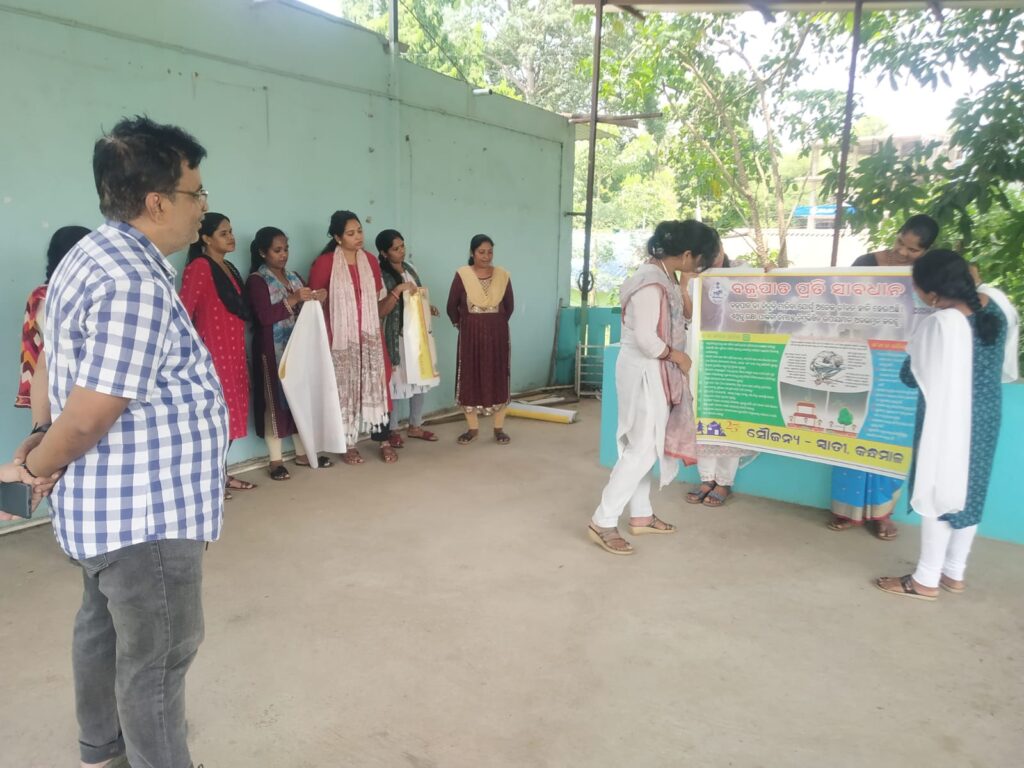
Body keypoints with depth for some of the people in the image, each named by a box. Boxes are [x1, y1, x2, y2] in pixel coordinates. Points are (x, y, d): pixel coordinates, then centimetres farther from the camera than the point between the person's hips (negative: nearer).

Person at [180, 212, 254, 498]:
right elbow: (184, 311, -17)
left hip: (234, 351, 9)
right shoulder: (199, 267, -11)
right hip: (212, 352, -9)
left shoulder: (229, 268, 16)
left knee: (230, 413, 12)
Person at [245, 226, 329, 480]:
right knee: (276, 401, -1)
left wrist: (316, 299, -3)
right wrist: (293, 299, -23)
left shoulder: (294, 277, 14)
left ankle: (302, 454, 20)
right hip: (272, 351, -6)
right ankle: (276, 460, 7)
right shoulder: (256, 280, -7)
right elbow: (265, 316, -18)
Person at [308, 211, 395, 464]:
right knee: (345, 387, 3)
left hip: (370, 335, 4)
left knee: (376, 384, 2)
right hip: (341, 337, -4)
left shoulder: (371, 261, 8)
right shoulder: (324, 263, -8)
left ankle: (383, 440, 12)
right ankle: (348, 444, 15)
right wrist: (325, 338, -6)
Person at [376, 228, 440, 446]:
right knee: (395, 381, 1)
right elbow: (381, 310, -19)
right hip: (396, 336, -7)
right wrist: (398, 289, -26)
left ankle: (415, 426, 25)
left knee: (421, 379, 11)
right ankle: (393, 430, 16)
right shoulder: (380, 275, -12)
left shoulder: (410, 268, 10)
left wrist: (428, 307, 4)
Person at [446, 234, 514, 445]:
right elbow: (452, 307, 2)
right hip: (470, 335, -1)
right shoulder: (462, 275, -6)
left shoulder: (503, 276, 1)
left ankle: (499, 428, 14)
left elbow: (509, 306, 11)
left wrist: (497, 324, 10)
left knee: (498, 379, 4)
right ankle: (472, 428, 16)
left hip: (498, 334, 1)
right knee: (470, 379, 3)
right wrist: (462, 325, 7)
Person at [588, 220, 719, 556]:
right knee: (643, 448, -6)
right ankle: (603, 522, 0)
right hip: (644, 372, -10)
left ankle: (640, 515, 28)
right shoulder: (652, 283, -23)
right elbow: (646, 339, -26)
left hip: (653, 371, 10)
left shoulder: (661, 275, 9)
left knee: (643, 445, 16)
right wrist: (678, 356, -12)